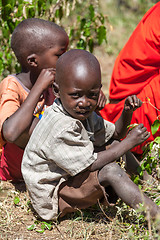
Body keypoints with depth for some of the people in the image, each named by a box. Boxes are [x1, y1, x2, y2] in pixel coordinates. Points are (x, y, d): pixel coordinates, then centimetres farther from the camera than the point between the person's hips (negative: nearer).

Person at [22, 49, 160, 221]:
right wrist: (130, 142, -21)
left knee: (115, 145, 7)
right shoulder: (59, 129, -33)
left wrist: (127, 112, -8)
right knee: (110, 171, -27)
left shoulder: (82, 113, -1)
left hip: (71, 177, 10)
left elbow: (115, 133, 13)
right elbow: (90, 165, -27)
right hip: (51, 197, -10)